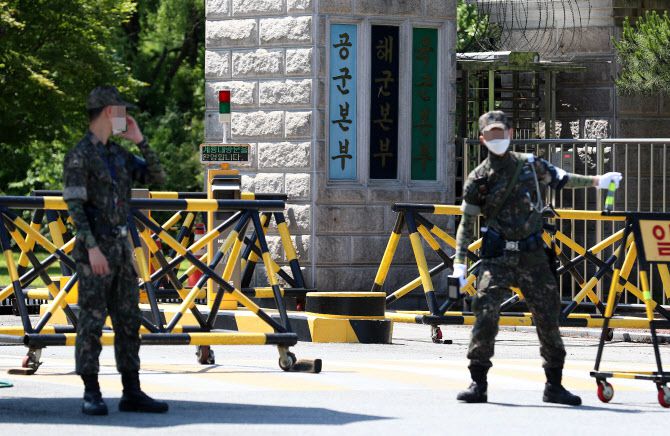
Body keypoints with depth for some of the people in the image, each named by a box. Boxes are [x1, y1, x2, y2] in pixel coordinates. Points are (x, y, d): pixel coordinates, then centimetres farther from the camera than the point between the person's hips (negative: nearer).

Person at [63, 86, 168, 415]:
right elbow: (74, 205, -16)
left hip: (120, 248, 7)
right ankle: (92, 395, -1)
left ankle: (132, 394, 7)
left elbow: (157, 178, 11)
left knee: (128, 320, 5)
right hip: (94, 249, -7)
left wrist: (140, 140, 4)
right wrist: (93, 249, -24)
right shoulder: (78, 156, -10)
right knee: (92, 322, -6)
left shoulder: (119, 154, 15)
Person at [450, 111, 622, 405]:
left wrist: (596, 181, 23)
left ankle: (554, 386, 13)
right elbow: (467, 223, 5)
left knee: (548, 317, 2)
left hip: (532, 254, 2)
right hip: (497, 256, -2)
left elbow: (560, 179, 25)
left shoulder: (531, 166, 8)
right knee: (486, 314, -16)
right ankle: (478, 383, -8)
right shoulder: (478, 179, 3)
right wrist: (460, 263, -2)